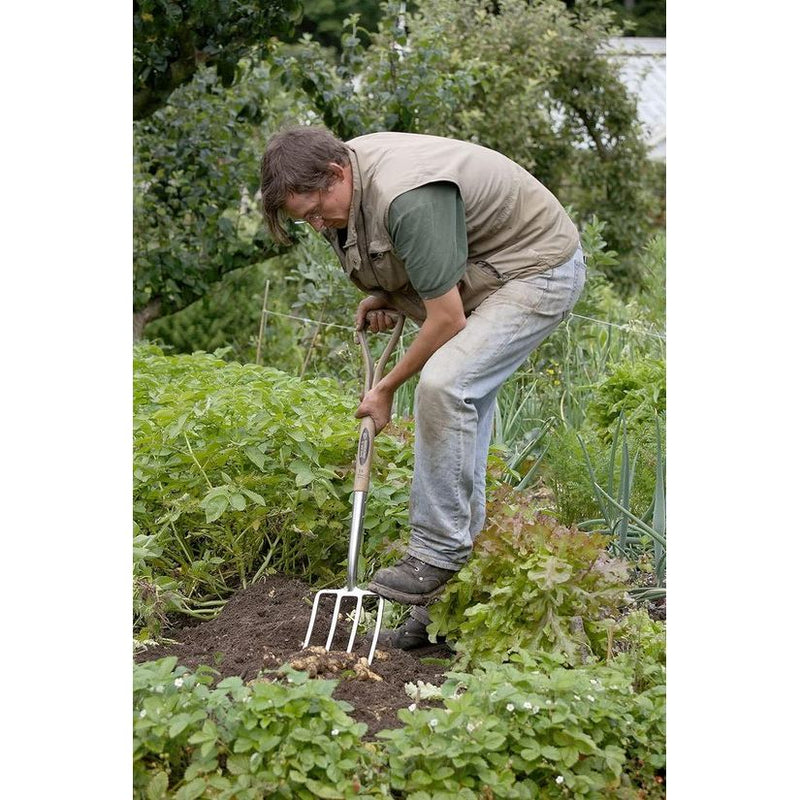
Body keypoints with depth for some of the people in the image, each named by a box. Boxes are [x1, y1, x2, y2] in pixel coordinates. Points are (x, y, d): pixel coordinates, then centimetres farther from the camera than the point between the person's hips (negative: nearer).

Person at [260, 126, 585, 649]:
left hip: (539, 271, -10)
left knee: (444, 384, -29)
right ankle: (446, 602, 10)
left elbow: (447, 321, -26)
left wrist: (387, 389, -13)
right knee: (462, 414, 4)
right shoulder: (350, 167, -3)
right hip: (488, 273, 10)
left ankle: (439, 554, -17)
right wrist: (385, 296, 0)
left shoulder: (409, 198, -32)